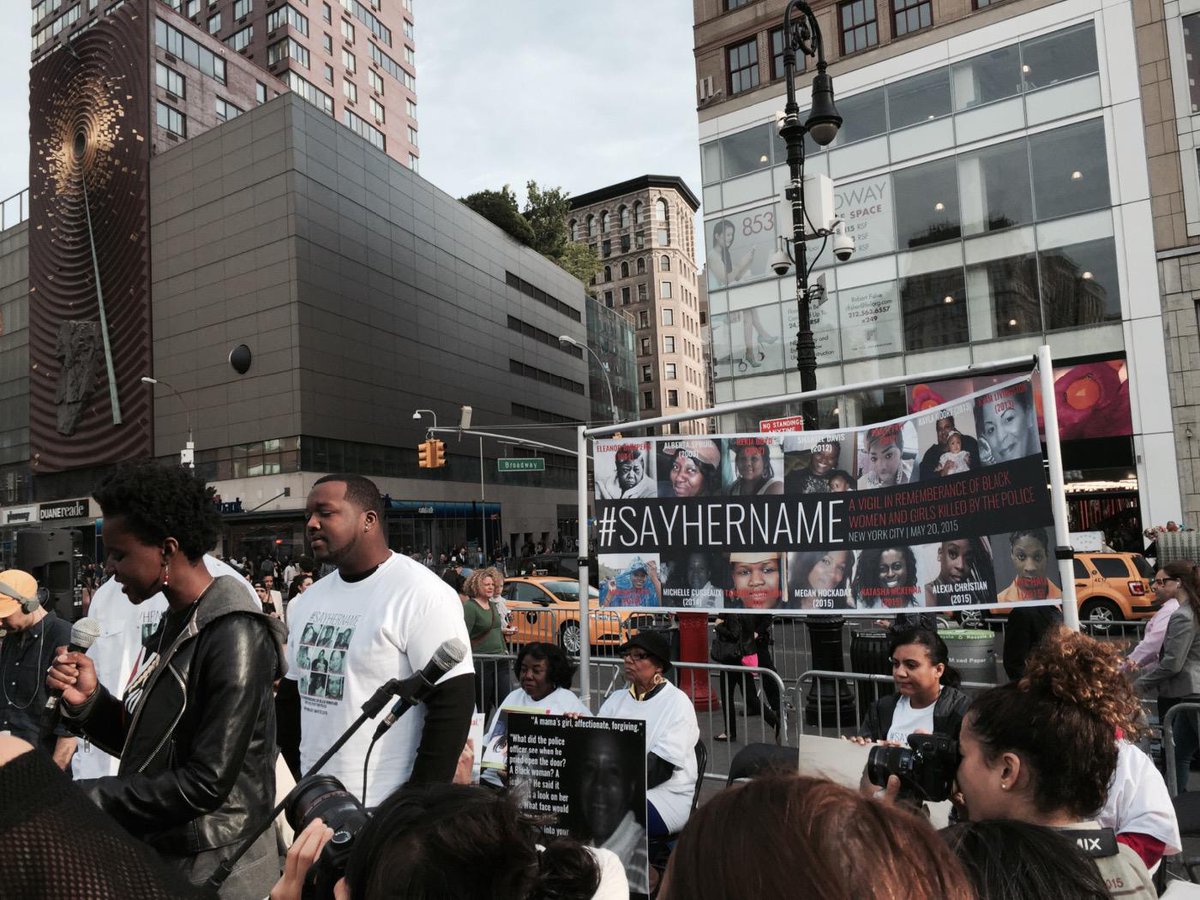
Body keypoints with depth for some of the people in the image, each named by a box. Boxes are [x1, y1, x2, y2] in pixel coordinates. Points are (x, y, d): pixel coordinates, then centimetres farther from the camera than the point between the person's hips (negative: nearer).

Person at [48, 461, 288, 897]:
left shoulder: (233, 635, -23)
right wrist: (89, 701, -6)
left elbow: (206, 783, -24)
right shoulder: (172, 626, 5)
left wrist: (85, 798, -16)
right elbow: (144, 745, 9)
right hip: (156, 856, 8)